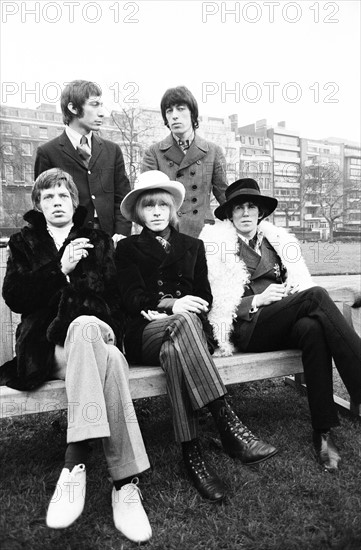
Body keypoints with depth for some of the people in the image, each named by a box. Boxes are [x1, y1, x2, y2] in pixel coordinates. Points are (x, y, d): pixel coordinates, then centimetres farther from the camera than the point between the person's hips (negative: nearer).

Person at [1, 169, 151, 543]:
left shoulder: (98, 241, 21)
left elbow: (112, 296, 11)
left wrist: (93, 323, -10)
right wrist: (60, 269, -9)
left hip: (92, 329, 1)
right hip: (46, 344, -1)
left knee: (82, 327, -39)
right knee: (108, 360, -36)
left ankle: (74, 465, -39)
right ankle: (125, 481, -38)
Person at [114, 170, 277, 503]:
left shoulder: (192, 246, 22)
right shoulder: (128, 248, 15)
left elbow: (205, 297, 10)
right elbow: (133, 297, -1)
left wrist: (169, 312, -10)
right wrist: (171, 305, -21)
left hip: (183, 327, 2)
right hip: (145, 335, -2)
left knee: (174, 350, -37)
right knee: (184, 322, -38)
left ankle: (192, 454, -39)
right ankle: (229, 428, -45)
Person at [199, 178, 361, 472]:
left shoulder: (277, 240, 21)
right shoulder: (217, 244, 7)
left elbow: (300, 284, 19)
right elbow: (213, 304, 0)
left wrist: (290, 294, -5)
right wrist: (257, 300, -12)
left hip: (283, 326, 4)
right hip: (246, 329, -4)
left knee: (314, 329, -32)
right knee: (316, 295, -26)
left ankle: (323, 432, -27)